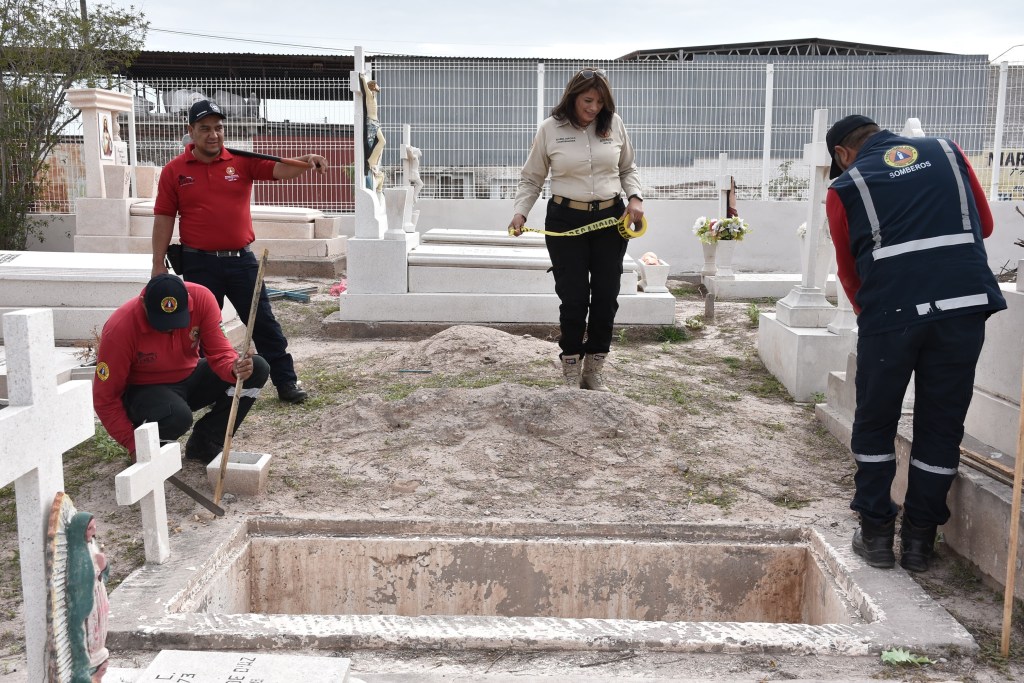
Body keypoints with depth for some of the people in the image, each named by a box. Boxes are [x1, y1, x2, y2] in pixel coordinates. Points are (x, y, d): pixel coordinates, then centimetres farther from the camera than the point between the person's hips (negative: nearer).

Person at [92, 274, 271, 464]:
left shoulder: (201, 298, -22)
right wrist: (133, 445, -23)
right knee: (177, 416, -39)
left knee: (258, 369, -16)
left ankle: (203, 444, -6)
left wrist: (234, 368, -42)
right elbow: (105, 398, -19)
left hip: (190, 377, 5)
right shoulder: (119, 329, -27)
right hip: (146, 391, -4)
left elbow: (219, 351, -17)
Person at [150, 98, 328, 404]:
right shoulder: (174, 171, 0)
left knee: (265, 323, 5)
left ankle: (286, 381, 13)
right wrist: (158, 265, -2)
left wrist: (306, 160, -32)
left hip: (241, 259, 1)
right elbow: (164, 219, 1)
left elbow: (279, 169, -11)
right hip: (199, 264, -1)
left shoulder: (243, 161, 2)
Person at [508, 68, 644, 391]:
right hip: (566, 221, -2)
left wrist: (635, 197, -2)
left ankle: (593, 371, 19)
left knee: (606, 297, 4)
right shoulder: (550, 129, -2)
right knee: (573, 298, -3)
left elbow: (628, 168, 15)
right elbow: (531, 179, 5)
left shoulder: (613, 124, 3)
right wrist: (520, 212, -9)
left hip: (611, 219, 3)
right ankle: (571, 373, 13)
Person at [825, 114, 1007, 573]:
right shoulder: (947, 152, 15)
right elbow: (984, 225, 20)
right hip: (966, 304, 3)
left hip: (892, 311, -2)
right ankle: (919, 540, 18)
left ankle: (876, 534, 18)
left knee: (875, 425, 14)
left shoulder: (845, 187, 8)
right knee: (942, 426, 12)